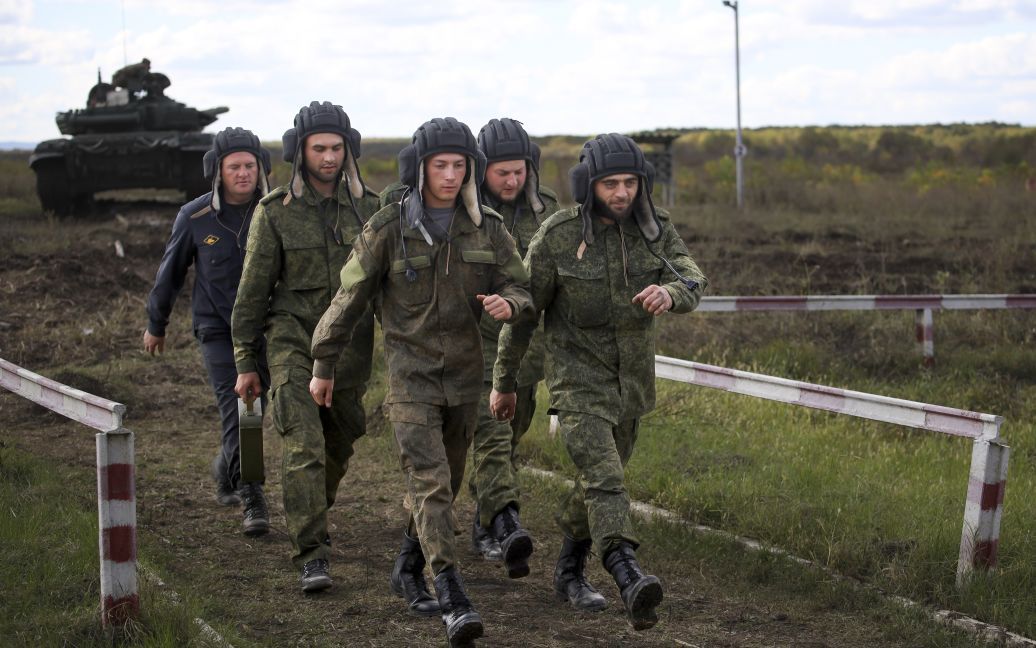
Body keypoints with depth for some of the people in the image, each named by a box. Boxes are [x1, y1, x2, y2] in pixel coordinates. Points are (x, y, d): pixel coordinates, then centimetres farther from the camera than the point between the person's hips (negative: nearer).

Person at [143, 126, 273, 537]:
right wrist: (155, 325, 17)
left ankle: (225, 472, 38)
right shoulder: (195, 218, -8)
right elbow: (170, 273, 7)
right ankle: (253, 501, -11)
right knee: (236, 412, -13)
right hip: (218, 330, -2)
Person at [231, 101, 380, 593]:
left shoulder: (369, 209, 2)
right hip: (294, 345, -3)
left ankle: (312, 520, 40)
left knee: (337, 447, 14)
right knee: (303, 447, -15)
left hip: (351, 350, 3)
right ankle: (312, 556, -15)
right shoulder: (275, 212, -4)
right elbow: (254, 290, 0)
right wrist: (244, 363, 0)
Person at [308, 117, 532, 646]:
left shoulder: (485, 228, -1)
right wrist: (323, 366, 4)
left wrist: (507, 304, -22)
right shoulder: (388, 229, -10)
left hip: (464, 373, 4)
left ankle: (408, 570, 37)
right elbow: (349, 298, -2)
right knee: (430, 482, -16)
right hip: (410, 371, -4)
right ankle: (453, 602, -22)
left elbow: (520, 288, 3)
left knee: (445, 482, 15)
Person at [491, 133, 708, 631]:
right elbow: (523, 309, -4)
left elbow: (692, 283, -17)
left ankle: (569, 572, 39)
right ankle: (631, 582, -38)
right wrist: (503, 381, 3)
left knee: (599, 479, 19)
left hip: (633, 379, 5)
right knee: (603, 479, -22)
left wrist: (669, 293, -42)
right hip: (578, 378, -5)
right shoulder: (558, 235, -13)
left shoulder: (654, 229, -4)